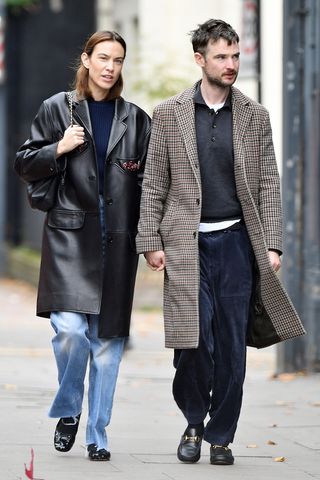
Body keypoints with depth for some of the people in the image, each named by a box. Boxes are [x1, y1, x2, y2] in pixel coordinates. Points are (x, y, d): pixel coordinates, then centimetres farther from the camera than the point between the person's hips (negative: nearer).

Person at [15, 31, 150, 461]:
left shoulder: (136, 119, 11)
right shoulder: (57, 109, 7)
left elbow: (150, 179, 13)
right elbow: (25, 165, 9)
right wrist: (59, 149, -9)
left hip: (117, 239, 2)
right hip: (70, 233, -2)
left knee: (107, 338, 1)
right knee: (70, 328, -16)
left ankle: (97, 435, 10)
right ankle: (68, 410, 10)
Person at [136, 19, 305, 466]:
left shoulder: (255, 116, 8)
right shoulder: (168, 114, 4)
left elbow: (268, 184, 8)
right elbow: (153, 185, 5)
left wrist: (272, 245, 1)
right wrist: (151, 242, -2)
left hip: (237, 241, 2)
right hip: (186, 243, -1)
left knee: (232, 344, 1)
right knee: (193, 341, -8)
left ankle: (221, 436, 13)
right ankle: (194, 423, 15)